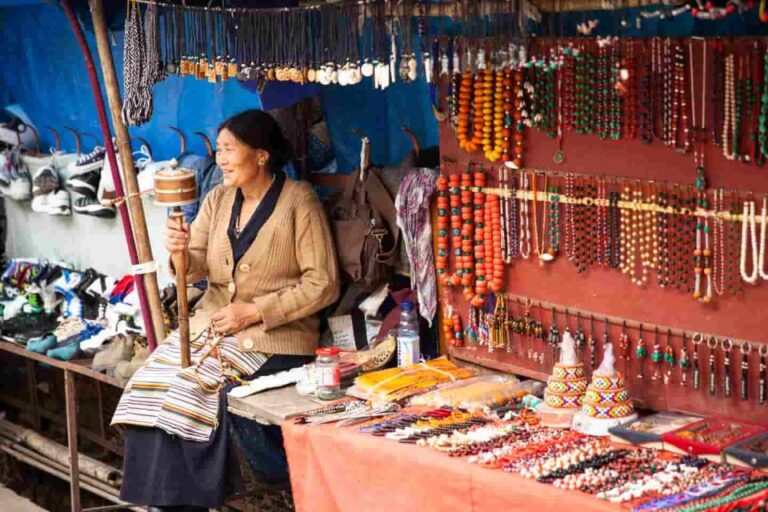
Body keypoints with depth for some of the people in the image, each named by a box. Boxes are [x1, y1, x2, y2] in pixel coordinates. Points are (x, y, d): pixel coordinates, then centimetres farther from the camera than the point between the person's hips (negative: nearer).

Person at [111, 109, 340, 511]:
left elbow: (322, 285, -11)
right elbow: (197, 269, 4)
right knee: (150, 389, -15)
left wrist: (254, 312, -15)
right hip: (211, 321, 6)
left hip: (273, 333, -6)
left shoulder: (298, 201, -8)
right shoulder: (219, 199, 10)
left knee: (206, 398, -25)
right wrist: (180, 251, -19)